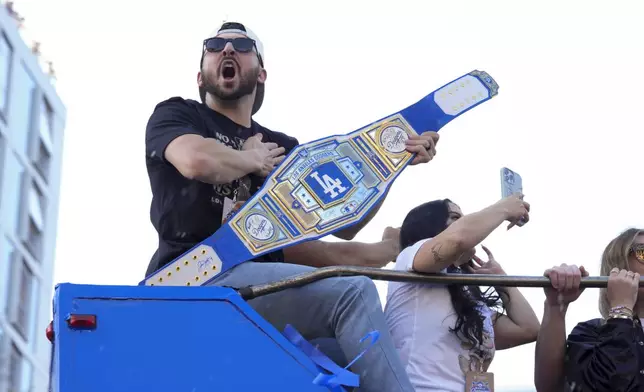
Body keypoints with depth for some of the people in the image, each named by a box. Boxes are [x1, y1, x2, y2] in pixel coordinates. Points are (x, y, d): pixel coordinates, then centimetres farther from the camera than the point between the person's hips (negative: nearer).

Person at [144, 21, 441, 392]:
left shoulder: (284, 147, 25)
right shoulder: (176, 115, 10)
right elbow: (198, 161, -17)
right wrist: (251, 160, 3)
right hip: (195, 279, -6)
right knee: (353, 292, -23)